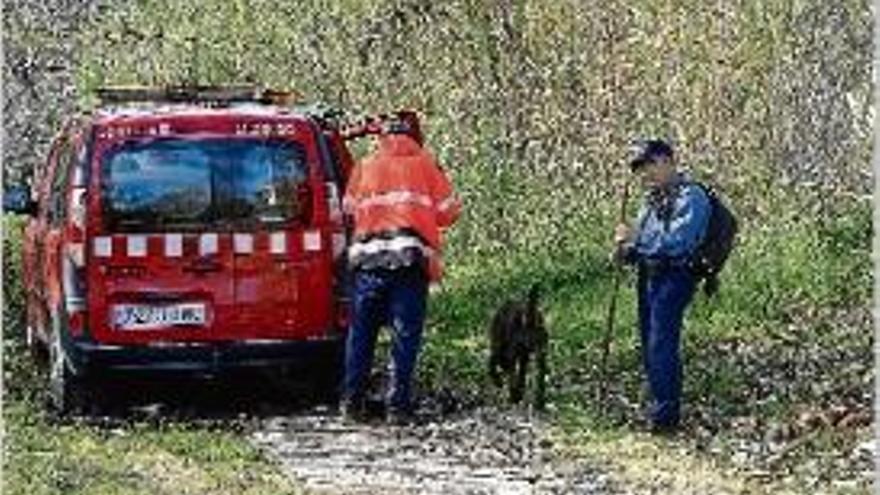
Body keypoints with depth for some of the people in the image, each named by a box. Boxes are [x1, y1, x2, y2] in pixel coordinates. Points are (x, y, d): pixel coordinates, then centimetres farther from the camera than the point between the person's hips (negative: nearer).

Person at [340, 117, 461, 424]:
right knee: (405, 336, 0)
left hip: (368, 257, 2)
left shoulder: (365, 167, 17)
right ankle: (397, 406, -5)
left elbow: (349, 209, 17)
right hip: (411, 259, -2)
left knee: (361, 333, 10)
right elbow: (449, 211, 12)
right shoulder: (424, 164, 12)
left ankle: (351, 403, 10)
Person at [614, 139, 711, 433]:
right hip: (648, 276, 9)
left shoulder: (691, 197, -10)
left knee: (662, 346, -13)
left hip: (673, 277, -9)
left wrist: (637, 238, -19)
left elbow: (677, 242, -21)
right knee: (649, 347, 12)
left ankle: (666, 416, -12)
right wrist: (627, 251, 4)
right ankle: (659, 409, 21)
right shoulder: (653, 199, 18)